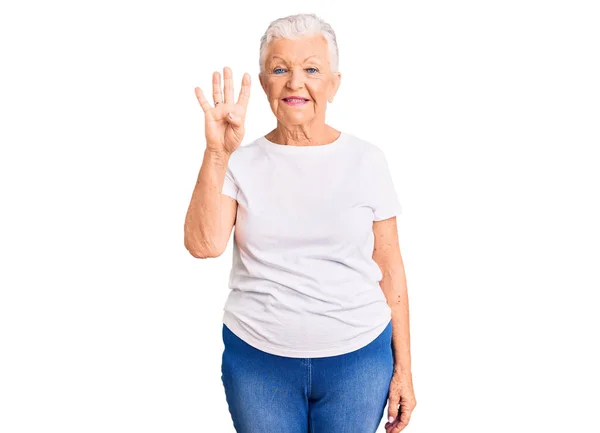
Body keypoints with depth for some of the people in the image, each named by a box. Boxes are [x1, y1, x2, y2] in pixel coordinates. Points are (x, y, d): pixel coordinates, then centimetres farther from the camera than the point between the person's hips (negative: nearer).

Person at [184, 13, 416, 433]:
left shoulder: (366, 160, -2)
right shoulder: (242, 163, 0)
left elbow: (389, 269, 1)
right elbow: (204, 245, -13)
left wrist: (403, 368, 2)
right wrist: (218, 153, -20)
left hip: (358, 359, 0)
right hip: (257, 360, 1)